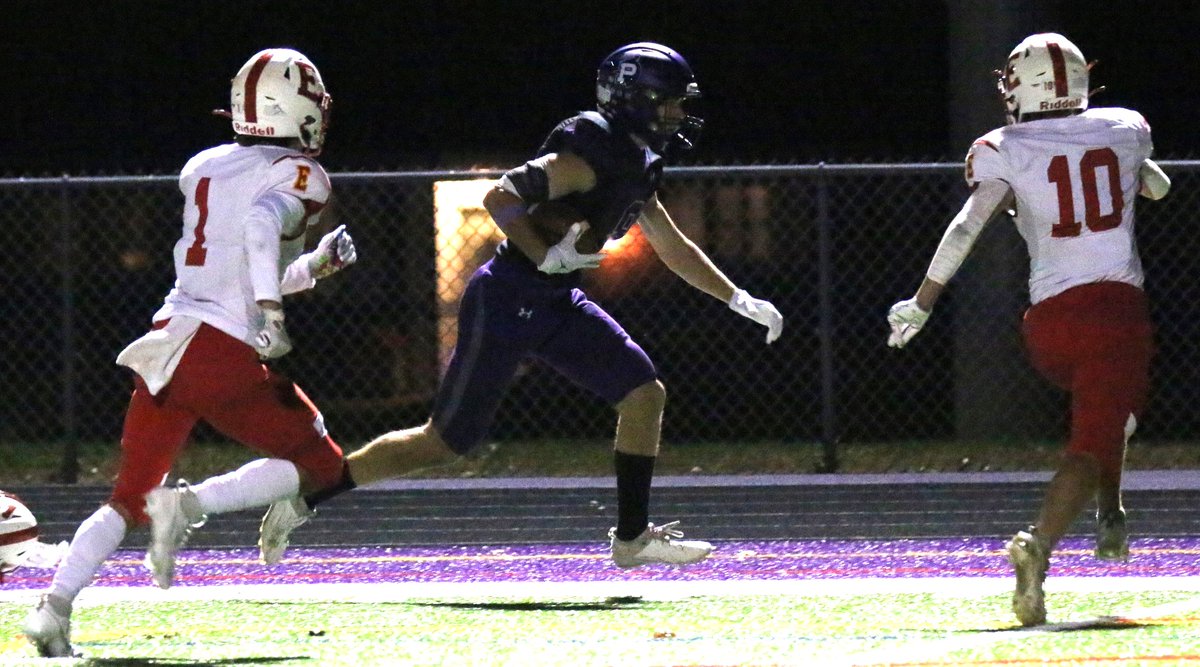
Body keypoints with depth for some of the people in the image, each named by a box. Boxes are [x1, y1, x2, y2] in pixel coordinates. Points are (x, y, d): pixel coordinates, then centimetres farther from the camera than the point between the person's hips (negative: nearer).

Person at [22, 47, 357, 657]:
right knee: (319, 466, 10)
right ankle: (189, 505, -10)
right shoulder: (299, 176, -2)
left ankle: (53, 608, -6)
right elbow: (263, 222, -25)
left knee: (128, 501, 13)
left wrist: (317, 264, 31)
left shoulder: (204, 169, 18)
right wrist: (268, 310, -28)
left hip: (169, 337, 6)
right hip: (228, 357, -6)